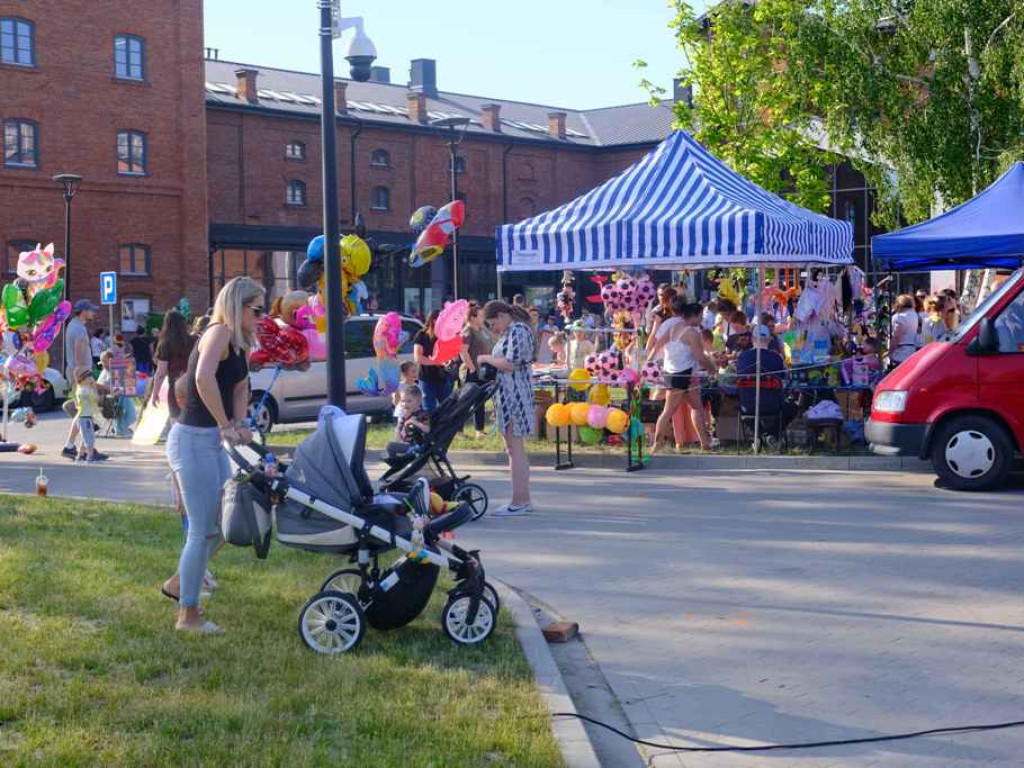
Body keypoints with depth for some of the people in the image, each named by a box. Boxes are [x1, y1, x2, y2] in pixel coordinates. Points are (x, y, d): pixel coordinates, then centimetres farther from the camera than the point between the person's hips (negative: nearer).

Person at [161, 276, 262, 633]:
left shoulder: (238, 343, 13)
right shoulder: (219, 332, -16)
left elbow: (240, 386, 21)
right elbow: (204, 378, -33)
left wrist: (238, 425, 3)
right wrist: (226, 425, -24)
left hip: (212, 442, 10)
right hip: (193, 440, -10)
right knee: (202, 530, -3)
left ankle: (179, 582, 33)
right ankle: (188, 615, 9)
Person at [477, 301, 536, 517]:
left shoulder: (517, 331, -13)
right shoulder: (508, 332, 19)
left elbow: (510, 364, -22)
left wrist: (486, 358, -9)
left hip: (515, 395, -11)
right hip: (506, 396, 11)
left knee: (515, 449, -9)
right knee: (514, 449, 13)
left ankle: (519, 503, -7)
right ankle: (524, 500, 19)